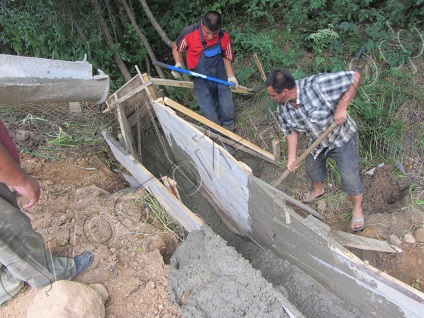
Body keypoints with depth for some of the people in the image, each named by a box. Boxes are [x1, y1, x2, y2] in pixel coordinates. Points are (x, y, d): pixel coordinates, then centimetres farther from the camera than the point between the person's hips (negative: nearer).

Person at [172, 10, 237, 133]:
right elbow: (176, 47, -3)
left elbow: (226, 57, 3)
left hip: (220, 78, 2)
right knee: (211, 118, -1)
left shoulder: (224, 37, -15)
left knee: (228, 112, 8)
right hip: (201, 82, -2)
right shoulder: (189, 33, -22)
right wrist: (178, 64, -18)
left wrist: (230, 76, -7)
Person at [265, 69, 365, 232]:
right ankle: (318, 190, 59)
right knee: (311, 167, 24)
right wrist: (291, 157, -13)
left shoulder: (317, 85, -38)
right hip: (317, 143, 6)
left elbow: (355, 76, -31)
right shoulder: (283, 109, -18)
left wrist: (342, 106, -37)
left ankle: (357, 208, 33)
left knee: (350, 178, 3)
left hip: (342, 138, -5)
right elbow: (290, 131, -5)